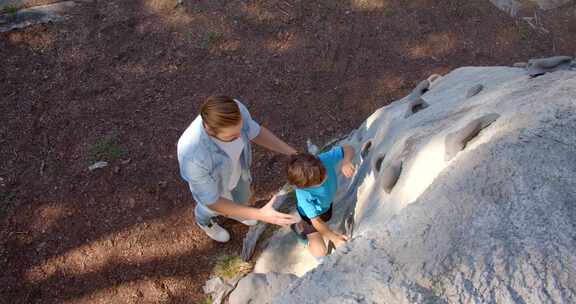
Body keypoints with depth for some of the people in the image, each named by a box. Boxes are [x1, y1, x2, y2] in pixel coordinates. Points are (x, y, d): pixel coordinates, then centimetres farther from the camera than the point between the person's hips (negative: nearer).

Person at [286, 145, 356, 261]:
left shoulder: (325, 159, -39)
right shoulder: (304, 195, -44)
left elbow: (348, 149, -25)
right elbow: (316, 221, -30)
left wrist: (346, 162, -45)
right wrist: (334, 238, -25)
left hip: (327, 203, 5)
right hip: (311, 215, -4)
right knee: (320, 254, -3)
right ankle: (300, 226, 19)